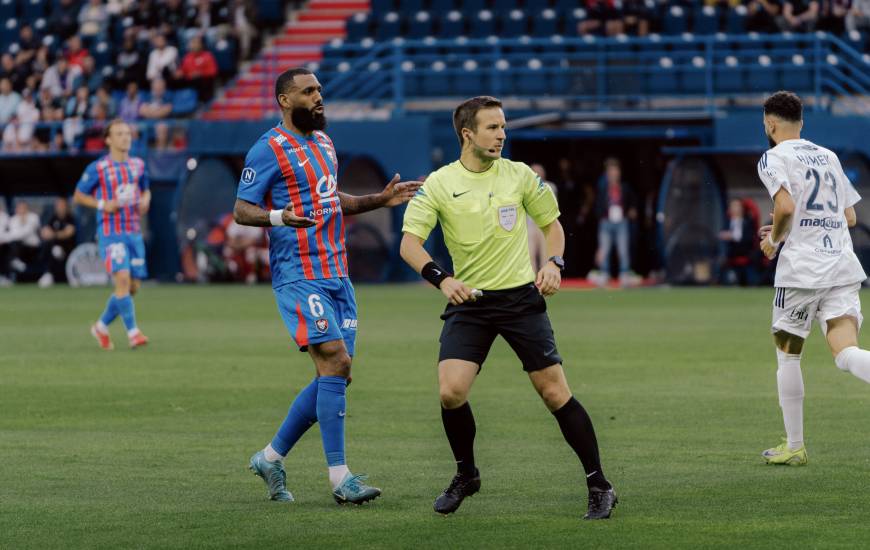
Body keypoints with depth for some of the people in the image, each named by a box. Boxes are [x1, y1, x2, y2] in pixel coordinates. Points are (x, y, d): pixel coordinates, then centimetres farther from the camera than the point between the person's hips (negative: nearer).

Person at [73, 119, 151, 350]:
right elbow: (78, 196, 3)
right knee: (122, 279, -20)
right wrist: (102, 204, -13)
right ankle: (133, 332, -17)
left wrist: (145, 201, 1)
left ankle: (102, 326, 24)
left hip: (134, 233, 6)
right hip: (110, 233, -6)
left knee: (133, 286, 5)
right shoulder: (97, 168, -5)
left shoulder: (138, 165, 9)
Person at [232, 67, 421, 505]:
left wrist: (380, 200, 21)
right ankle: (340, 478, -14)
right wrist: (279, 216, -29)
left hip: (337, 275, 9)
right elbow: (241, 210, -10)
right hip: (299, 276, -9)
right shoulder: (269, 149, -8)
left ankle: (271, 457, 18)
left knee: (335, 376, 5)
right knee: (335, 364, -16)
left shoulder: (323, 141, 18)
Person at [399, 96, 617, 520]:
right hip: (469, 301, 0)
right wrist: (442, 279, -25)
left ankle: (599, 487, 5)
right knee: (451, 391, -15)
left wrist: (554, 263, -4)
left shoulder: (519, 175, 2)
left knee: (554, 392, -5)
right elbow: (409, 243, -8)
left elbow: (552, 223, 15)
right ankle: (466, 475, 12)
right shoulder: (439, 184, -2)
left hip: (521, 297, 0)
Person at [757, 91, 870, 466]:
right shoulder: (828, 157, 20)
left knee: (787, 354, 12)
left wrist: (773, 240, 0)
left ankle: (794, 446, 16)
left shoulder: (774, 159, -2)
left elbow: (786, 207, -18)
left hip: (801, 270, -5)